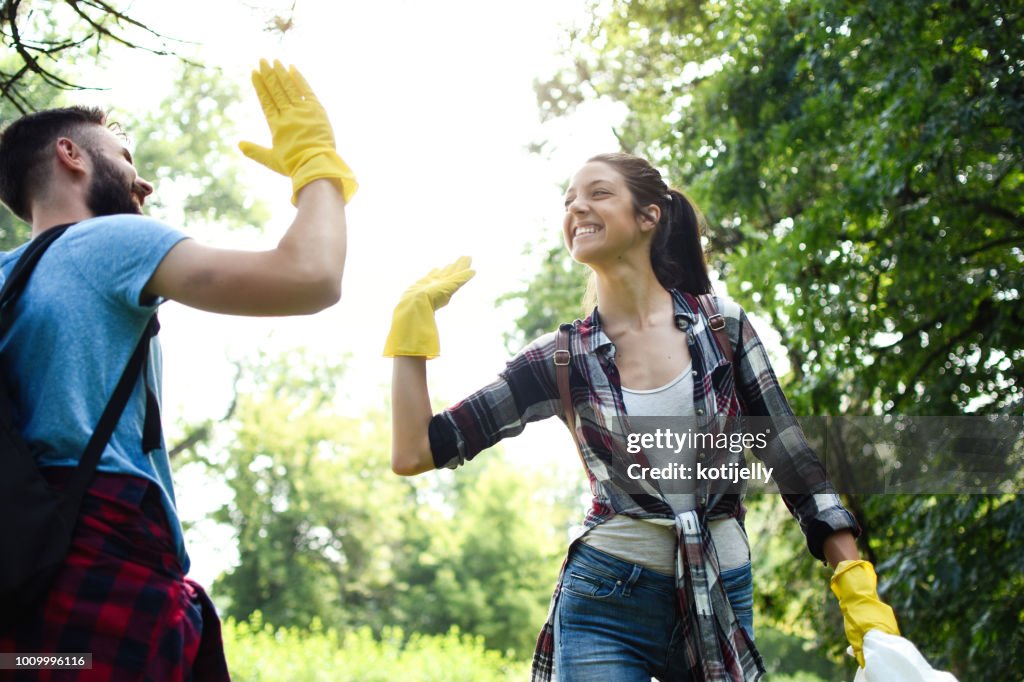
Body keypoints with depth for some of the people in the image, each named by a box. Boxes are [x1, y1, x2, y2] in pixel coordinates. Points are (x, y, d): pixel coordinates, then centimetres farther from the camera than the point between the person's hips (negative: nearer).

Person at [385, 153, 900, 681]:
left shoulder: (722, 326, 0)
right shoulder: (562, 359, -1)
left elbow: (791, 461, 4)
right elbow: (415, 453, -2)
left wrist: (856, 586, -3)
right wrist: (413, 318, -6)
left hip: (722, 601, 1)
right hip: (606, 603, -1)